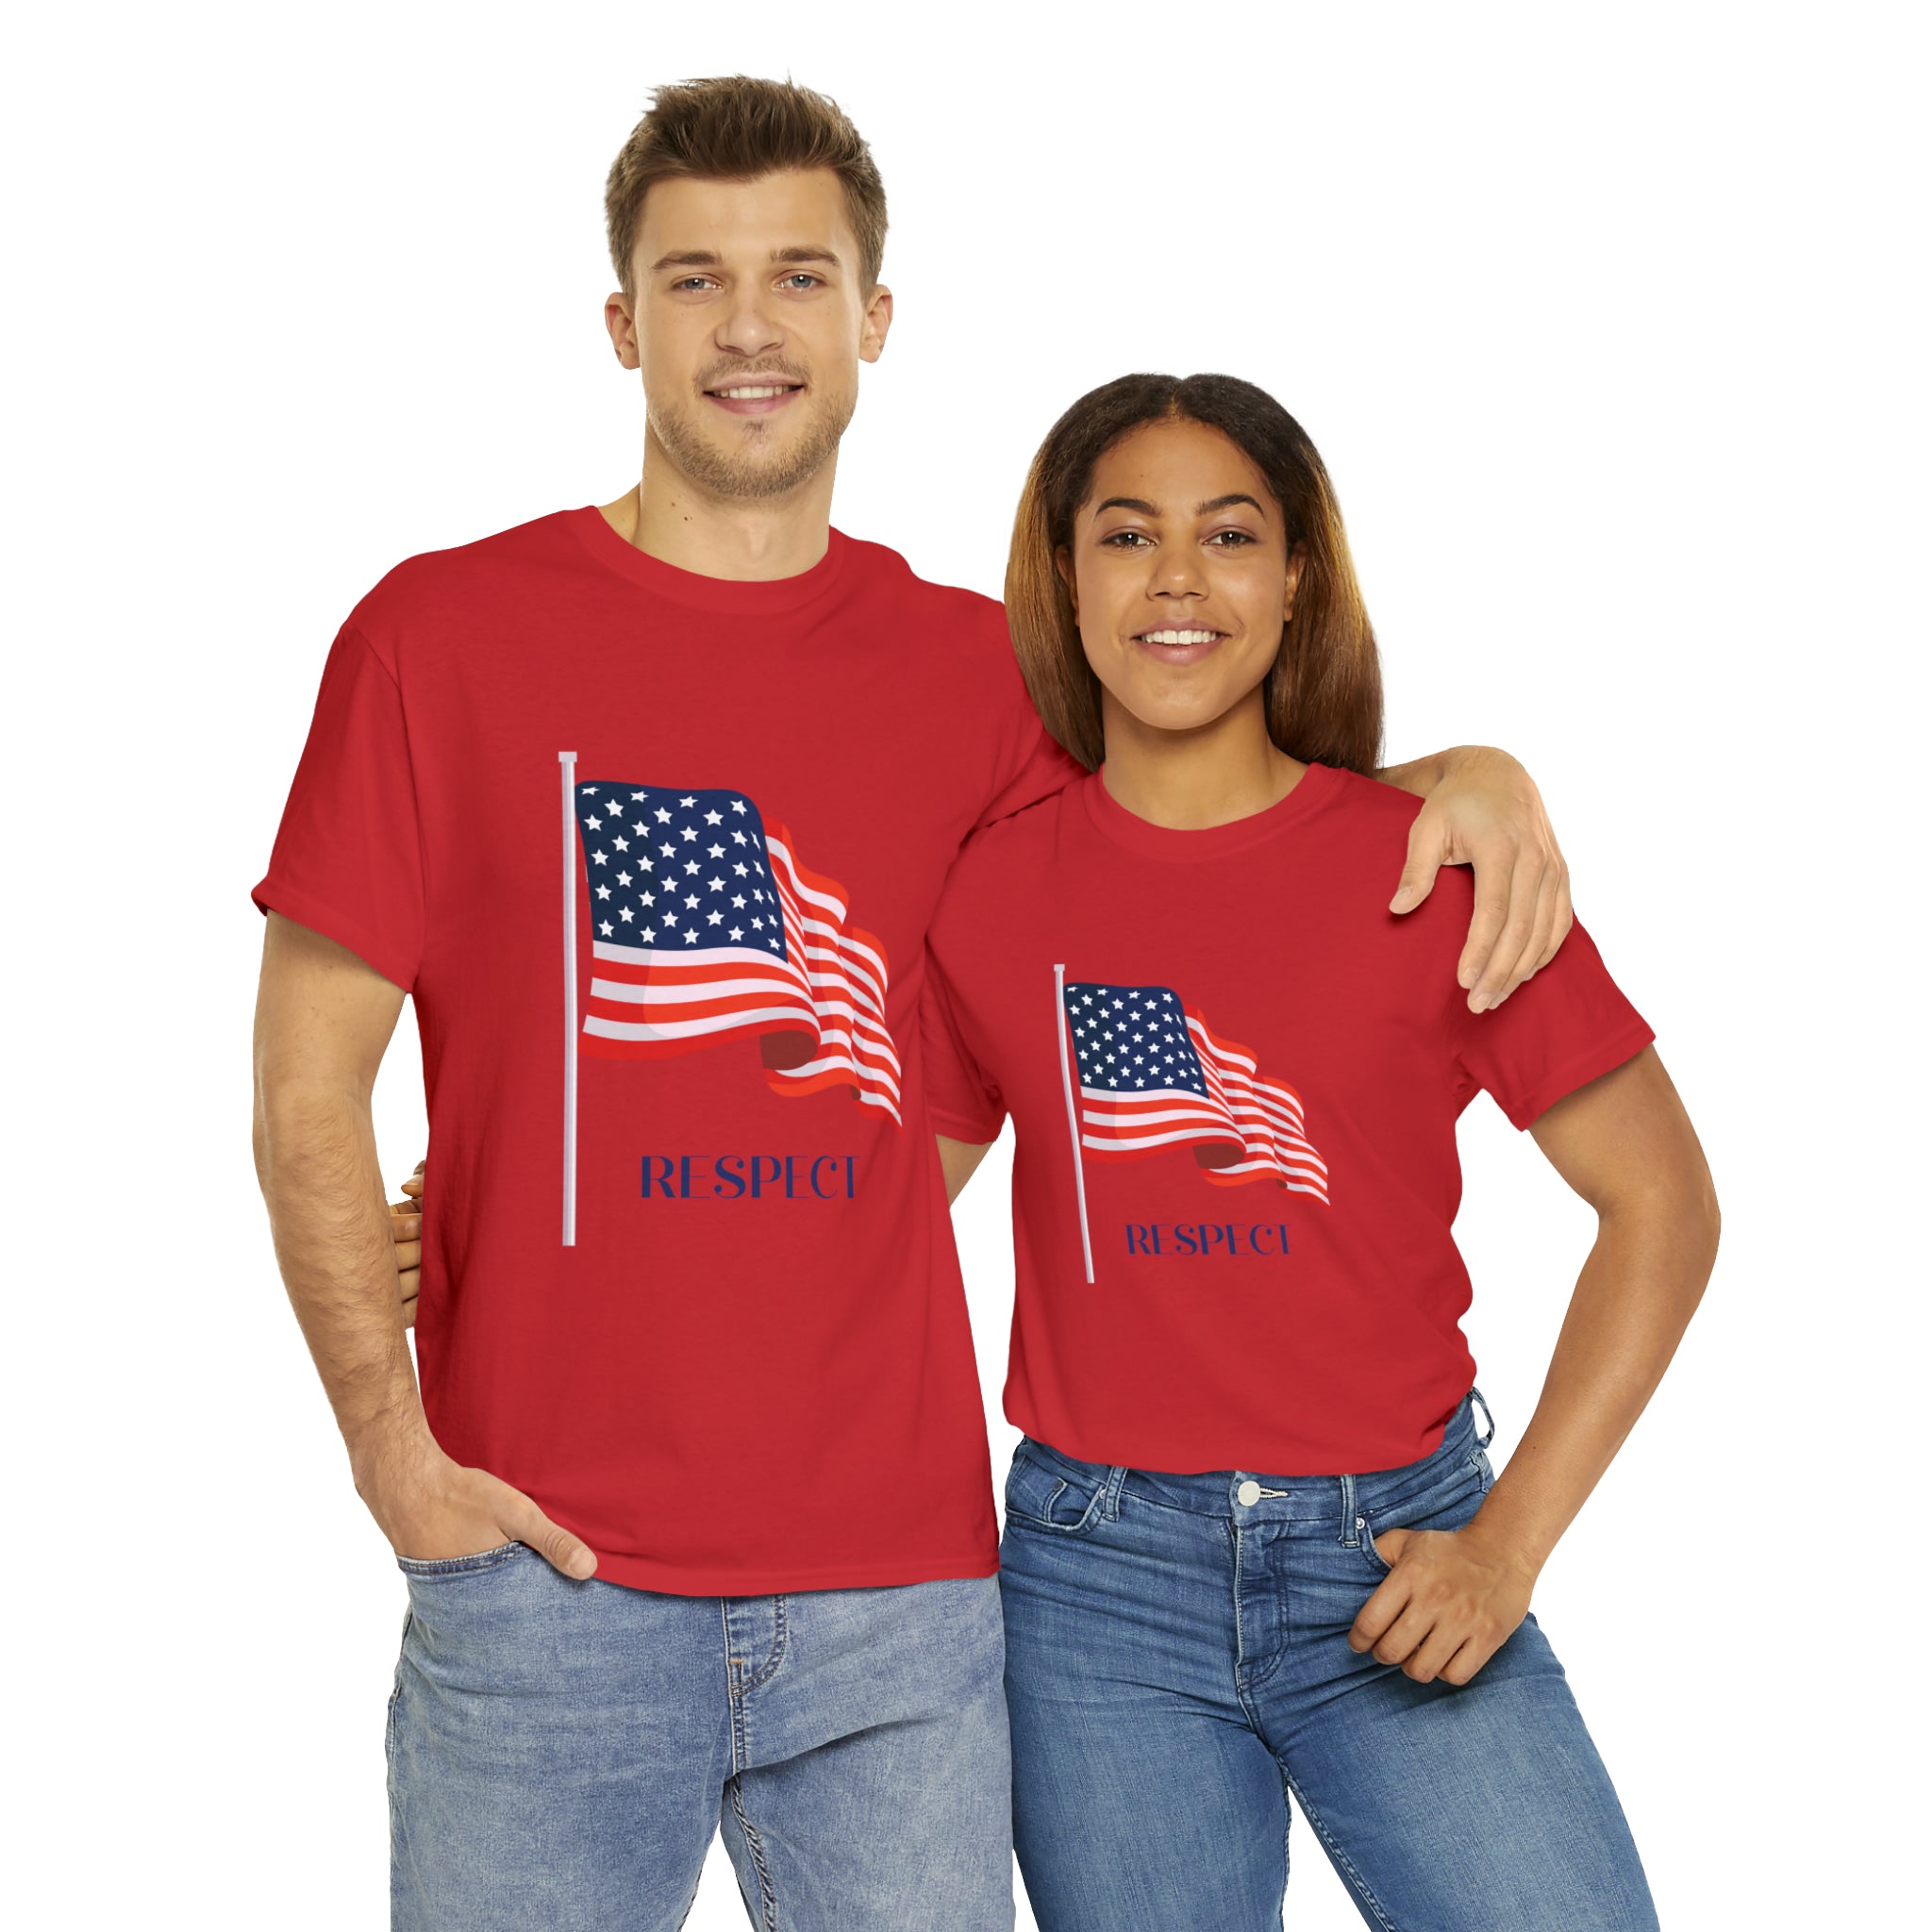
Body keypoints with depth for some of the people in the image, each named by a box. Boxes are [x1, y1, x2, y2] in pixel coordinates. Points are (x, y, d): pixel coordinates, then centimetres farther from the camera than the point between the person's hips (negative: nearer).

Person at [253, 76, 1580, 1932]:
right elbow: (305, 1083, 0)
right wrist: (388, 1443, -9)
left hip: (903, 1588, 3)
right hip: (550, 1575, -2)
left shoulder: (967, 669, 7)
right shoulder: (441, 634, 0)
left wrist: (1460, 770, 3)